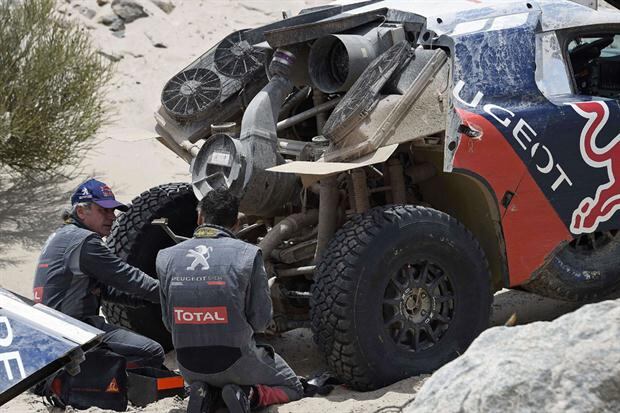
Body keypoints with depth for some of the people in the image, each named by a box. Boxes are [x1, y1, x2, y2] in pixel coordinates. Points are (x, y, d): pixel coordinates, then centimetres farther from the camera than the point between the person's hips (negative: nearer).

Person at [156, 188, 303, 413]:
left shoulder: (167, 258, -3)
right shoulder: (247, 254, -13)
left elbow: (169, 322, 4)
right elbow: (260, 320, -7)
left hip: (188, 366, 3)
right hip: (235, 363, -3)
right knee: (292, 388, 22)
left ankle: (200, 391, 3)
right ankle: (248, 395, -7)